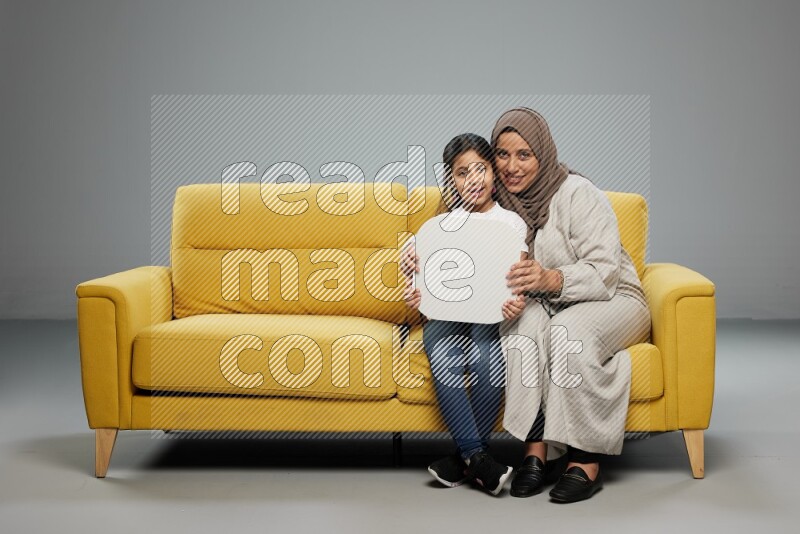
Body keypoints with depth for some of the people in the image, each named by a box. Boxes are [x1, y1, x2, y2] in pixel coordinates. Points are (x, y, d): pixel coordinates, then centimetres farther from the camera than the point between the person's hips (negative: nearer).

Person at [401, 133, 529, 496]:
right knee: (443, 361, -33)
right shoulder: (440, 225, 16)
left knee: (487, 359, -35)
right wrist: (413, 294, -15)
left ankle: (464, 458, -19)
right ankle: (477, 456, -25)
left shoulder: (511, 222, 12)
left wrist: (518, 302, -19)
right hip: (445, 315, 1)